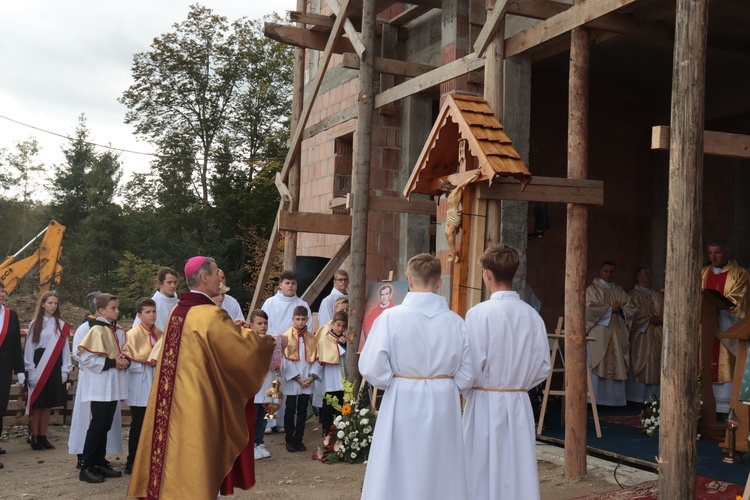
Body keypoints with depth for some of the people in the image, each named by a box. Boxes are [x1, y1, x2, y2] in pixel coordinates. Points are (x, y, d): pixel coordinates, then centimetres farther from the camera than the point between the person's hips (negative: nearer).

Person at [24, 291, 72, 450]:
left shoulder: (61, 325, 5)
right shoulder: (35, 324, 0)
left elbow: (65, 348, 6)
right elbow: (29, 348, -3)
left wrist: (65, 370, 1)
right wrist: (31, 370, -9)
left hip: (54, 367, 2)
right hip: (38, 366, -2)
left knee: (47, 404, 7)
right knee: (36, 403, 0)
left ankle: (43, 436, 14)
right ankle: (34, 437, 7)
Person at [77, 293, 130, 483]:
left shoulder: (119, 332, 10)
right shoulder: (97, 330, -13)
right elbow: (86, 358, -19)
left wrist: (125, 362, -2)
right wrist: (112, 363, -19)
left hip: (113, 386, 8)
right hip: (100, 386, -8)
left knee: (105, 426, 12)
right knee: (98, 425, -5)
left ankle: (100, 463, 20)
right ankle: (86, 468, 2)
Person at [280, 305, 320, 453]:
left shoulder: (311, 337, 7)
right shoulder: (287, 336, -5)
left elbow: (315, 358, 6)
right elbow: (285, 359, -9)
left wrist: (312, 376, -7)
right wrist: (297, 378, -12)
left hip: (307, 381, 4)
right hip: (291, 380, -3)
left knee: (302, 410, 9)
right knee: (290, 410, 4)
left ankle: (298, 439, 17)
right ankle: (289, 440, 13)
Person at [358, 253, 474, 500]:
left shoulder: (391, 317, -12)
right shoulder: (456, 322, -4)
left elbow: (372, 369, -13)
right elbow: (465, 376, 0)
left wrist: (395, 384, 5)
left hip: (403, 405, -2)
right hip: (444, 405, 3)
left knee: (396, 477, 9)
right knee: (442, 477, 15)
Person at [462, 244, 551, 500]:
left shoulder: (479, 313, -15)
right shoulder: (532, 315, -1)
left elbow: (472, 366, -15)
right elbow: (543, 366, 3)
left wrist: (469, 391, 5)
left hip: (486, 404, -4)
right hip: (519, 404, 4)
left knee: (483, 475, 7)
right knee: (517, 475, 12)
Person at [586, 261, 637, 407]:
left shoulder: (620, 292, 18)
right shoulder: (592, 289, 3)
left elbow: (631, 309, 11)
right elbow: (589, 308, -11)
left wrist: (620, 309, -9)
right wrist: (609, 309, -12)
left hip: (617, 335, 5)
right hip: (598, 334, -5)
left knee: (615, 365, 1)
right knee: (597, 365, -7)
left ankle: (614, 398, 4)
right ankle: (595, 398, -6)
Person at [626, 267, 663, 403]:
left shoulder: (658, 296, 20)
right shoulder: (633, 295, 1)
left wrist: (661, 320, -7)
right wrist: (649, 319, -14)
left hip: (657, 338, 6)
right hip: (640, 338, -6)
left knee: (655, 369, 1)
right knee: (641, 369, -8)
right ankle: (638, 398, -6)